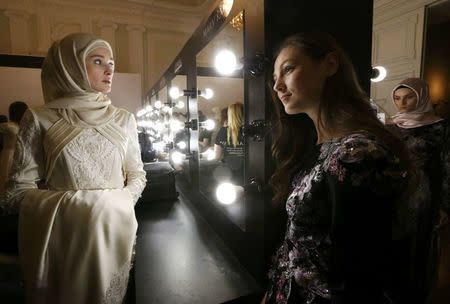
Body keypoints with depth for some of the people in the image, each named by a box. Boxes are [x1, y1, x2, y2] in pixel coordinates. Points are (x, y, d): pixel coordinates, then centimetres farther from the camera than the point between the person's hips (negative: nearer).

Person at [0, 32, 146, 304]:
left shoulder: (124, 119, 4)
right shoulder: (40, 119, -3)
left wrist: (123, 201, -10)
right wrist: (69, 205, -15)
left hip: (114, 232, 3)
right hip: (64, 235, -2)